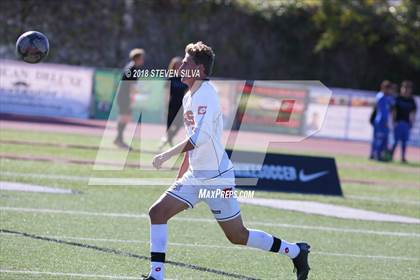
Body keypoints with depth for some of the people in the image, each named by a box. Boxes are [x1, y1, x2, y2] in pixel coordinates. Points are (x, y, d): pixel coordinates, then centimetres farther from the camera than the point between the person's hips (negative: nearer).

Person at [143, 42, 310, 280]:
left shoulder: (206, 95, -18)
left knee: (238, 236, 0)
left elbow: (201, 137, -30)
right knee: (157, 212, -4)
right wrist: (181, 175, 24)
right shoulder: (190, 97, 12)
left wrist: (168, 154, -28)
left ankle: (295, 251, 17)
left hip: (217, 177, -9)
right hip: (196, 177, 9)